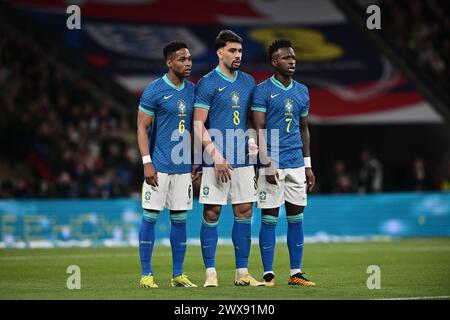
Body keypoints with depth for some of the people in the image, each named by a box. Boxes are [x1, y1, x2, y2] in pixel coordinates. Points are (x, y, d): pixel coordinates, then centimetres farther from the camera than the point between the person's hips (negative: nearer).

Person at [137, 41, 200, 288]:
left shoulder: (193, 90, 10)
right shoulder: (154, 91, -7)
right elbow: (142, 127, -7)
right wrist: (147, 162, -14)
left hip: (183, 166, 5)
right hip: (159, 165, -5)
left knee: (180, 219, 6)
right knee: (150, 217, -2)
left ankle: (178, 275, 12)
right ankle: (146, 274, 4)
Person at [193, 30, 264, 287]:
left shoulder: (248, 82, 13)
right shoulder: (208, 83, -6)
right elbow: (199, 125, -8)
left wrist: (252, 140, 3)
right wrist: (216, 155, -14)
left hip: (243, 160, 6)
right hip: (216, 160, -6)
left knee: (244, 212, 4)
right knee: (212, 214, -3)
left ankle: (242, 272, 9)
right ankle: (210, 273, 3)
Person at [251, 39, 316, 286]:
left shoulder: (302, 91, 13)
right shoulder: (263, 90, -5)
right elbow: (259, 129, -9)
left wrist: (308, 165, 15)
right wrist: (267, 164, -15)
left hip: (296, 164, 6)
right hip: (272, 163, -6)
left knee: (296, 218, 6)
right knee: (269, 218, -2)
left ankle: (296, 273, 10)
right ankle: (268, 274, 2)